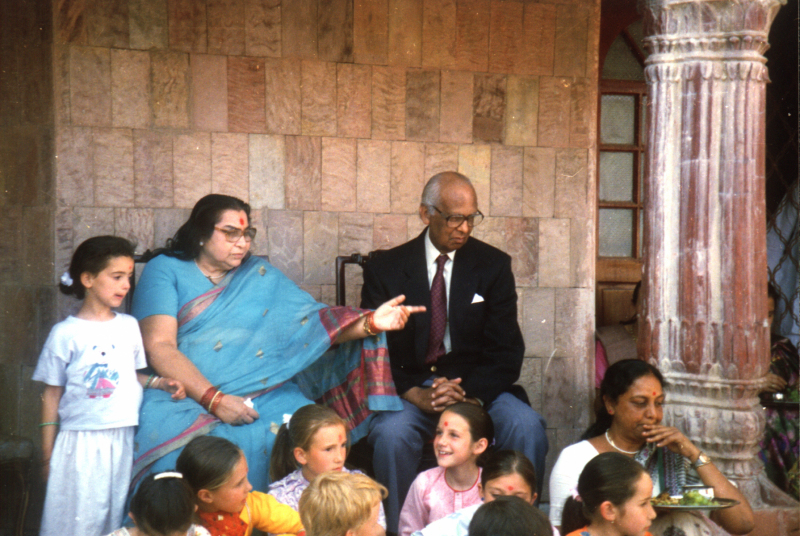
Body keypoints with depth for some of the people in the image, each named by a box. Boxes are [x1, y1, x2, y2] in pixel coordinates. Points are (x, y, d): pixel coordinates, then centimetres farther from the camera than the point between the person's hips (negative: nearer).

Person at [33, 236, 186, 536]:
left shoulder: (129, 326, 8)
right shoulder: (66, 334, -5)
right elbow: (52, 394, 0)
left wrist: (159, 383, -2)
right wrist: (47, 454, 1)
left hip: (123, 440, 4)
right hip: (81, 442, -4)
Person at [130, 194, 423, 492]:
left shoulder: (261, 275, 20)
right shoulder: (165, 271, 9)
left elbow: (318, 324, 9)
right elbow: (159, 347, -4)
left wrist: (371, 323, -11)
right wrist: (215, 400, -15)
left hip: (262, 397, 3)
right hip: (187, 397, -3)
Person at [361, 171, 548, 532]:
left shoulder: (493, 265, 7)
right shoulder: (385, 269, 3)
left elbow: (506, 350, 2)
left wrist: (468, 393, -18)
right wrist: (416, 395, -21)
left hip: (478, 387, 1)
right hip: (410, 390, -1)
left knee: (526, 426, -28)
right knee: (391, 433, -34)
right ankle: (399, 527, -15)